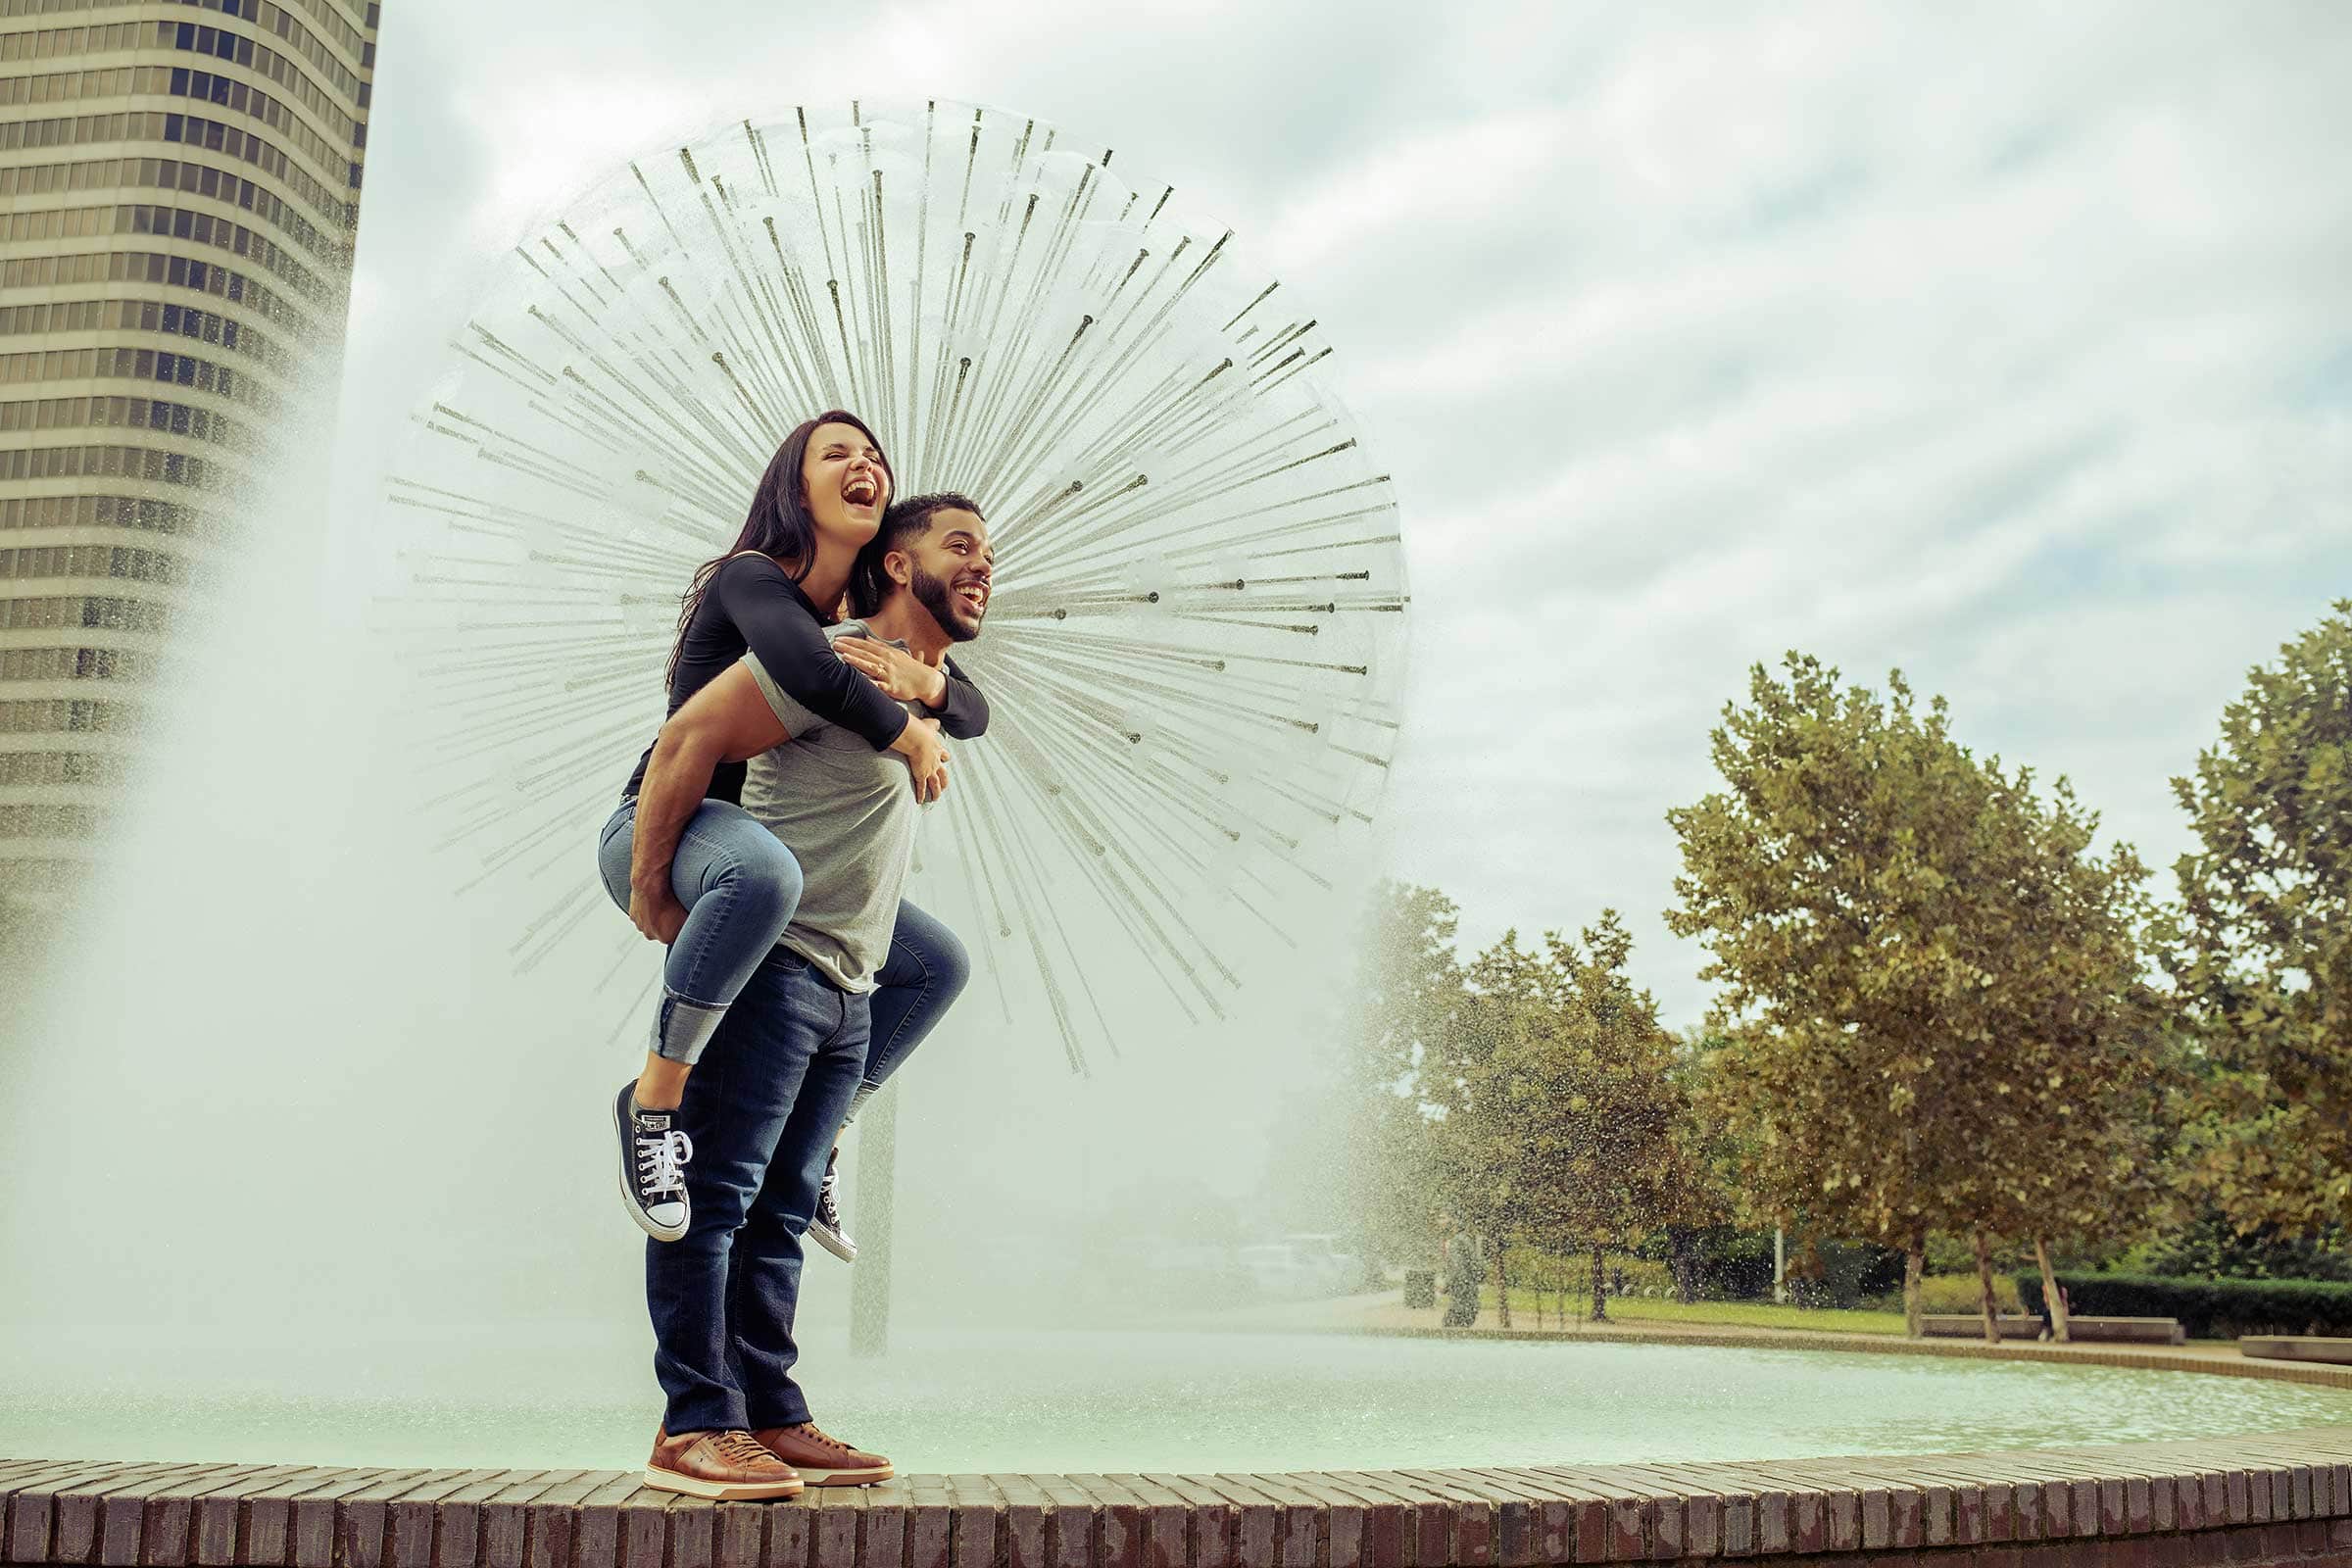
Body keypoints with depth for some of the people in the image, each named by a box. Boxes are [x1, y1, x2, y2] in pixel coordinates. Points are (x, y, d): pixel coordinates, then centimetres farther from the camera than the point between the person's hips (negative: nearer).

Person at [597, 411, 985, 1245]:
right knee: (764, 871, -43)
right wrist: (911, 740, -21)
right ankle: (653, 1103, -27)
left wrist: (921, 681, -17)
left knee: (938, 965, 8)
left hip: (756, 852, 8)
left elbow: (974, 713, 5)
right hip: (657, 835, -8)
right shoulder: (752, 577, -15)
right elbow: (813, 675, -37)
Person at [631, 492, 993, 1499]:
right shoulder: (837, 658, -10)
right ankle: (693, 1427, -1)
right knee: (715, 1192, -5)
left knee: (777, 1209, 10)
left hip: (846, 993, 9)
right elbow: (688, 740, -14)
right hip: (768, 963, -9)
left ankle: (772, 1418, 15)